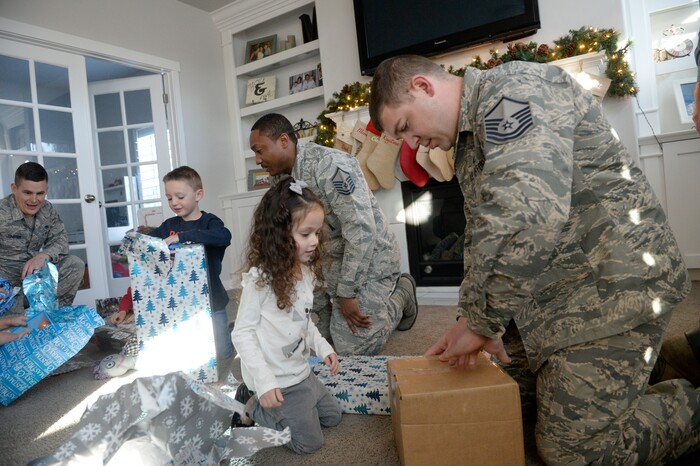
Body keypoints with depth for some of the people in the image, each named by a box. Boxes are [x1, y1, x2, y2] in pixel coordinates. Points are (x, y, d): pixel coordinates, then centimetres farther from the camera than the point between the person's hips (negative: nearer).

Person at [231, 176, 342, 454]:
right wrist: (264, 382, -24)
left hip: (300, 372, 8)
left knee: (332, 416, 22)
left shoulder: (306, 273, -1)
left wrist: (322, 348, 4)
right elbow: (242, 333, -21)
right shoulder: (260, 278, -25)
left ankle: (259, 401, 23)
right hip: (277, 380, -8)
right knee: (308, 442, 3)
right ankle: (252, 408, 17)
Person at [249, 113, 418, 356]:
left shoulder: (329, 164, -23)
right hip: (330, 262, 8)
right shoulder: (284, 178, 4)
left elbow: (361, 230, -27)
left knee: (352, 349, -9)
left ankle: (401, 295, 15)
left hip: (369, 260, -8)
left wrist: (346, 293, -22)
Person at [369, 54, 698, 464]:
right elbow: (483, 239, 15)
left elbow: (530, 215, -32)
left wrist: (479, 322, -21)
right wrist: (476, 322, 4)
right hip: (544, 293, 10)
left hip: (609, 282, -9)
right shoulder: (467, 142, 14)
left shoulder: (512, 91, -17)